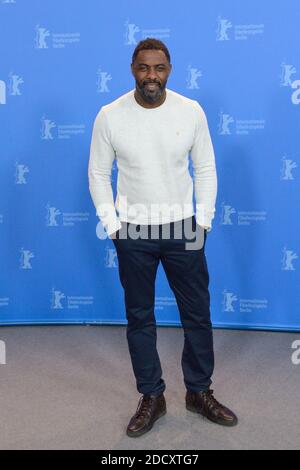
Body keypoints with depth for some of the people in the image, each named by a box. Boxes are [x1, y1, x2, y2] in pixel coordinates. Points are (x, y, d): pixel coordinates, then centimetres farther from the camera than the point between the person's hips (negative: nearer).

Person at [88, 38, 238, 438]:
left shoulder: (192, 111, -5)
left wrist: (203, 222, -3)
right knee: (140, 317, 9)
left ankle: (199, 392, 30)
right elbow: (98, 175, 0)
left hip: (182, 229, 1)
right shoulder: (110, 116, -7)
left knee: (197, 314, 10)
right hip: (133, 233, 0)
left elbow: (206, 170, 2)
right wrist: (112, 226, -6)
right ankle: (151, 397, 27)